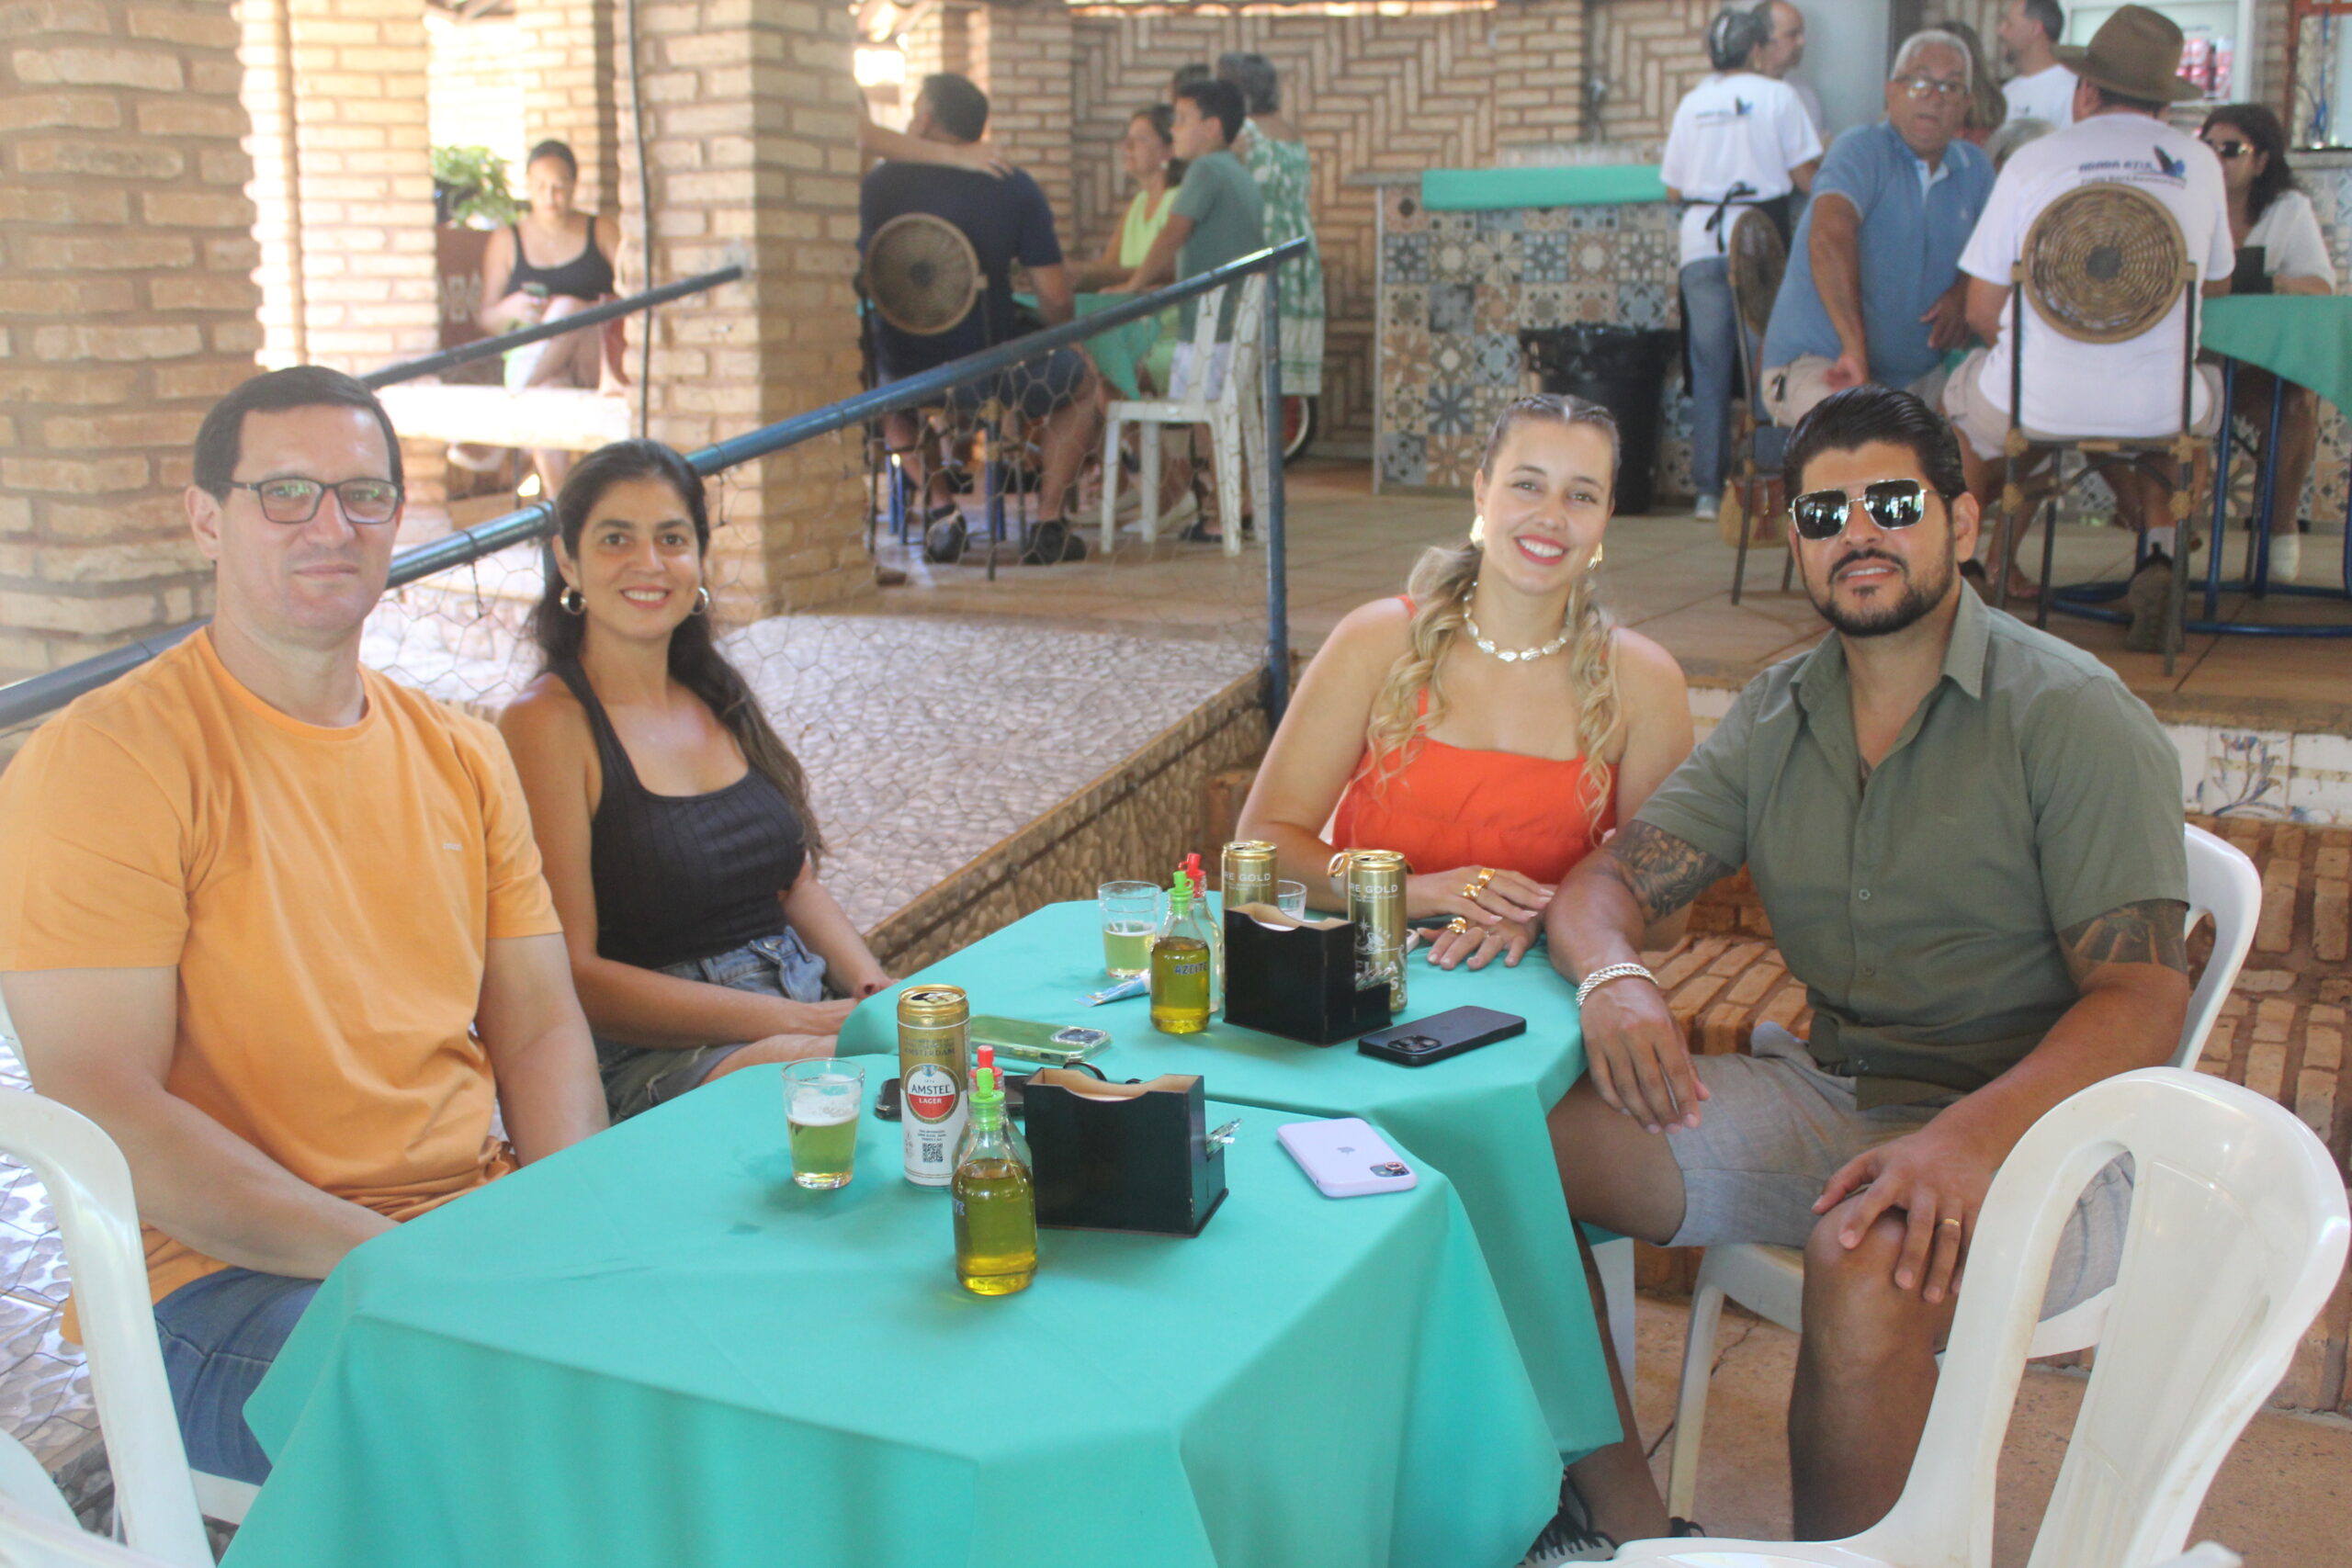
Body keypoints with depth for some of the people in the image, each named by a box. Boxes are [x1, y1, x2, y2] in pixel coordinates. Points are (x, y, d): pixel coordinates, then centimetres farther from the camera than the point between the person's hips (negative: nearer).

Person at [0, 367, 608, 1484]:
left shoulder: (459, 757, 13)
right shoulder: (105, 762, -8)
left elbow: (539, 1029, 12)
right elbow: (102, 1109, -14)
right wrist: (385, 1256, -20)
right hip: (222, 1276, -6)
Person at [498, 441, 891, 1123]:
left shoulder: (719, 697, 16)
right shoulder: (547, 722, -6)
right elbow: (571, 977, -12)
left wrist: (875, 992, -2)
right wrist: (799, 1020, -18)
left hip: (806, 1014, 8)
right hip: (653, 1060, -7)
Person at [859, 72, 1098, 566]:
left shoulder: (879, 184, -1)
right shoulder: (1015, 188, -3)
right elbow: (1057, 302, -5)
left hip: (908, 375, 1)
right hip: (994, 374, -1)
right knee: (1079, 379, 29)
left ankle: (939, 506, 21)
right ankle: (1049, 524, 18)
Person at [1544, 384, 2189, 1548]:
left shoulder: (2070, 713, -9)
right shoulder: (1774, 720, 9)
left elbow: (2143, 998, -15)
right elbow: (1605, 881, 6)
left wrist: (1975, 1134, -34)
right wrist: (1613, 978, -20)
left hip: (2030, 1124, -5)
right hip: (1826, 1094, 6)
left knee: (1868, 1256, -37)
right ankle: (1630, 1526, -1)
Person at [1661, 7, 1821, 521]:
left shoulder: (1691, 104, 8)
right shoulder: (1776, 96, 0)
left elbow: (1673, 190, 11)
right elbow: (1806, 178, -2)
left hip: (1701, 242, 3)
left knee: (1709, 370, 6)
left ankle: (1708, 489, 5)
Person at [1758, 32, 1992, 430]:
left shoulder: (1976, 170, 12)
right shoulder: (1862, 150, -10)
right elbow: (1830, 236, -29)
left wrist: (1964, 292, -2)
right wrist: (1855, 348, -37)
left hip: (1920, 376, 7)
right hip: (1817, 364, -7)